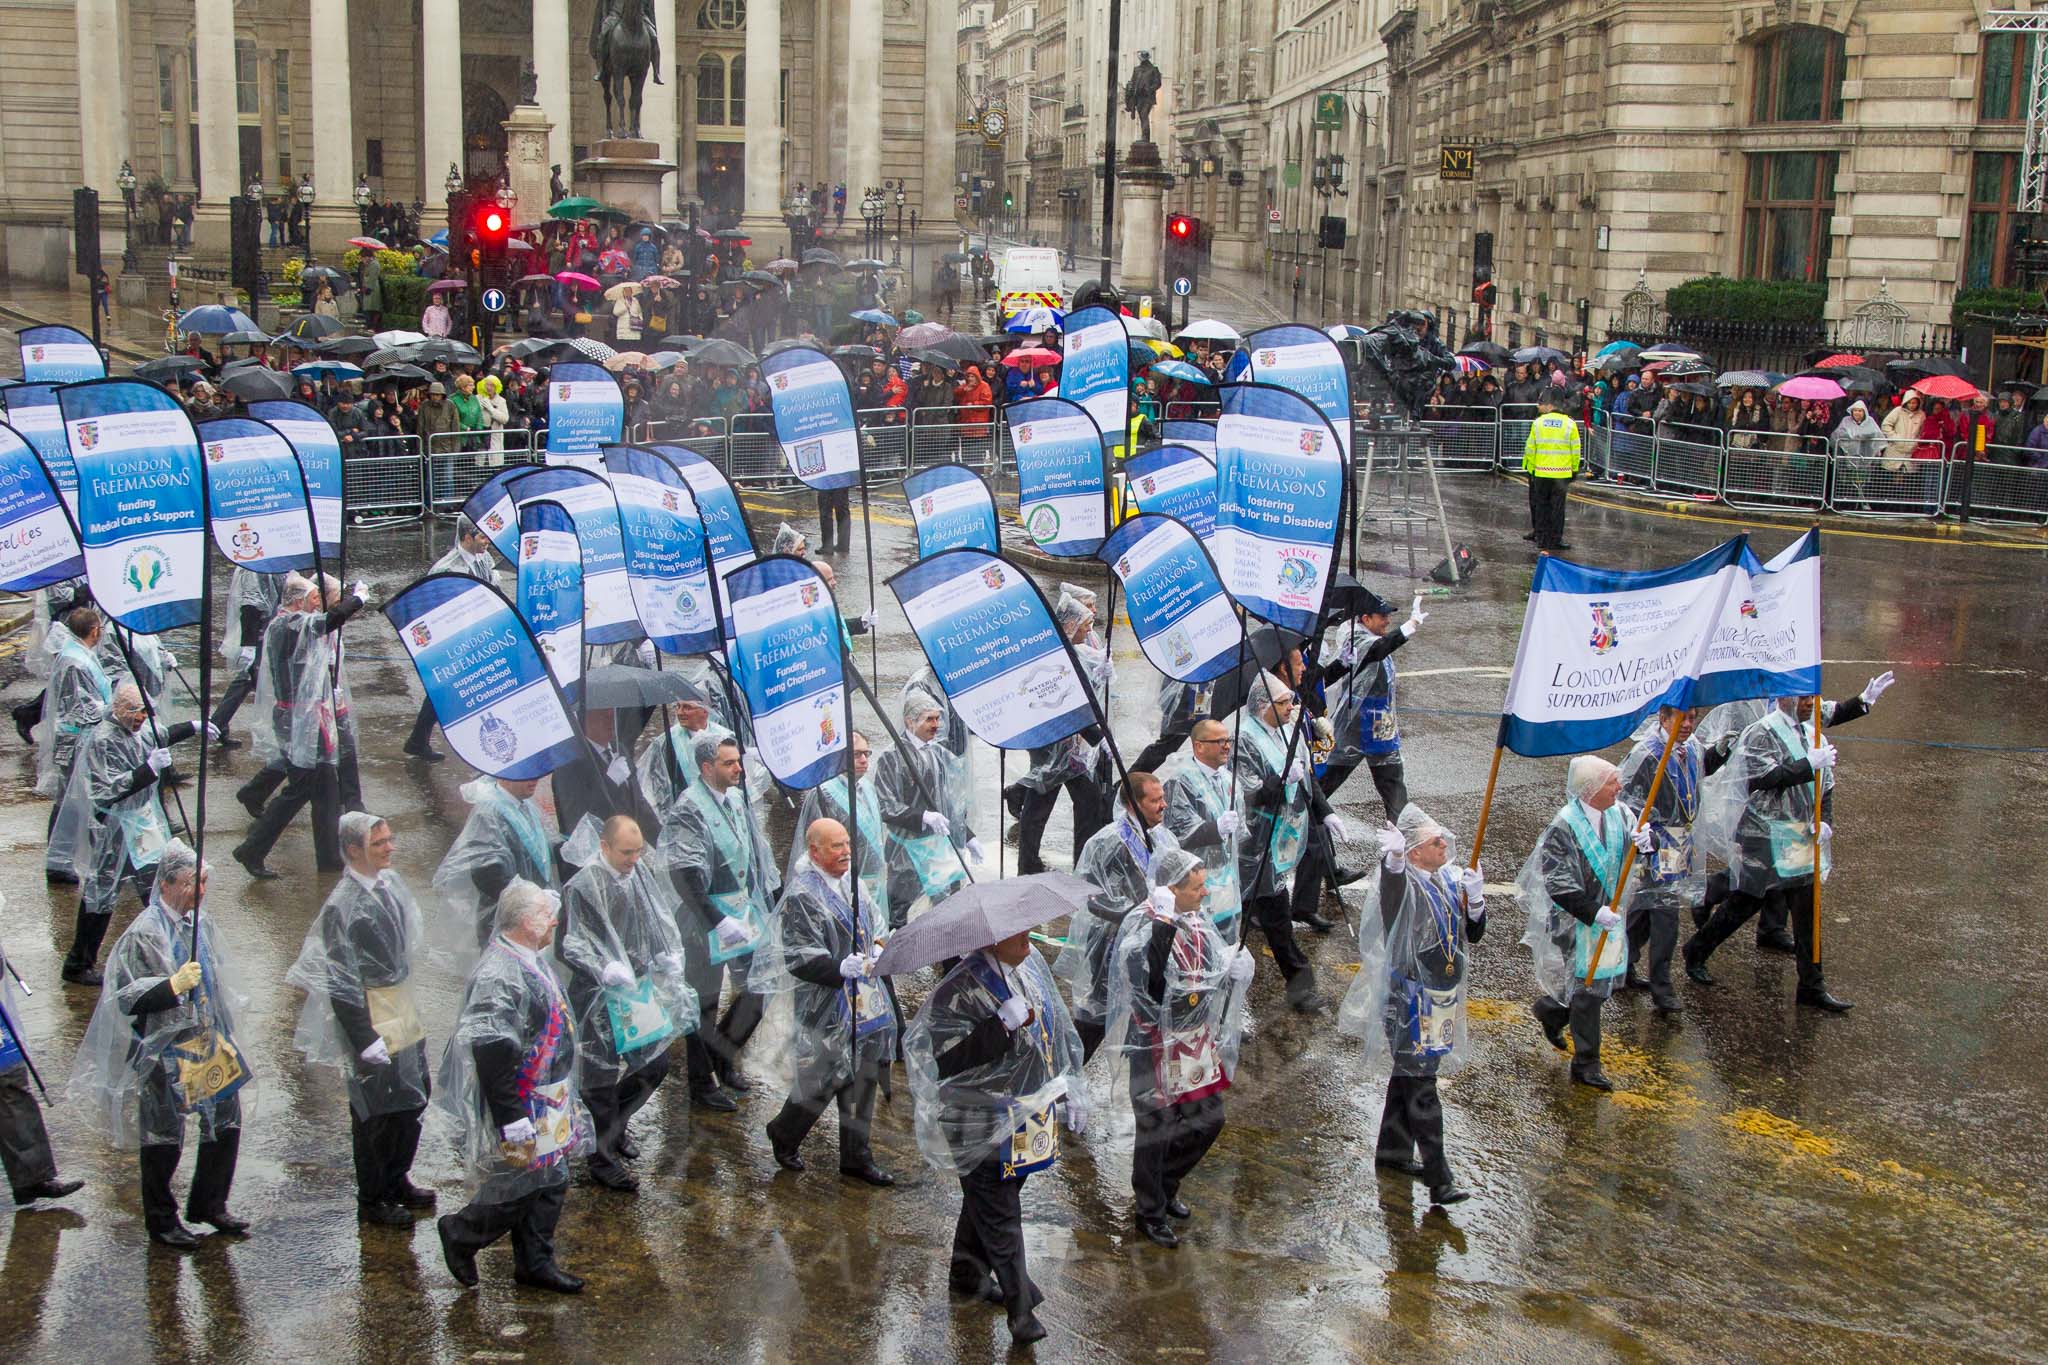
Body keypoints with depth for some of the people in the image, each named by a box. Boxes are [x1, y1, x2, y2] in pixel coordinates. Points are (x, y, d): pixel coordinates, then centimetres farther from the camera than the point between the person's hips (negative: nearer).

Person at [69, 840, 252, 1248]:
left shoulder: (201, 922, 5)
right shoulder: (144, 933, -17)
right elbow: (127, 998, -18)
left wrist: (224, 1031, 24)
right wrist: (172, 986, -30)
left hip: (208, 1041, 7)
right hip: (162, 1049, -7)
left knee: (226, 1122, 11)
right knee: (163, 1137, 3)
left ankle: (209, 1205, 28)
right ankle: (161, 1220, 19)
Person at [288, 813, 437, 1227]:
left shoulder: (390, 881, 1)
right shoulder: (343, 905, -21)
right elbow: (341, 982, -19)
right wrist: (365, 1039, -19)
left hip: (403, 1008, 8)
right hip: (370, 1013, -8)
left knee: (415, 1097, 17)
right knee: (376, 1112, 5)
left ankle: (396, 1180, 36)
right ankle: (371, 1200, 22)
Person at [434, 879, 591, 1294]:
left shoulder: (530, 961, 7)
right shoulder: (497, 975, -26)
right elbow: (492, 1052, -28)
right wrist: (512, 1118, -25)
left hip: (548, 1101, 10)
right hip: (521, 1107, -10)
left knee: (550, 1184, 15)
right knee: (518, 1189, 1)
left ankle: (535, 1263, 28)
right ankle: (459, 1236, 23)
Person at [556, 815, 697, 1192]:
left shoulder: (640, 874, 1)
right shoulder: (583, 888, -20)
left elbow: (661, 920, 15)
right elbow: (567, 947, -17)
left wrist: (670, 955, -2)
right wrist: (604, 970, -30)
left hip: (640, 990, 7)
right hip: (601, 998, -7)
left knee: (656, 1063, 17)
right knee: (603, 1078, 4)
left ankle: (616, 1125, 41)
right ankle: (602, 1158, 19)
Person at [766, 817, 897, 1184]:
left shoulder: (854, 882, 8)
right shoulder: (801, 896, -17)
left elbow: (875, 922, 21)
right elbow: (798, 955, -20)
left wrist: (878, 949, 1)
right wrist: (840, 968, -31)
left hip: (865, 999, 8)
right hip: (826, 1005, -8)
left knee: (862, 1079, 12)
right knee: (825, 1078, -2)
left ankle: (857, 1159, 24)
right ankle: (783, 1134, 27)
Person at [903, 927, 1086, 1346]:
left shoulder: (1031, 963, 1)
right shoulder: (961, 990, -24)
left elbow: (1056, 1029, 14)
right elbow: (945, 1062, -29)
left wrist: (1069, 1092, 16)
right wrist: (1002, 1025, -36)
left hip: (1031, 1109, 8)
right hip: (986, 1126, -8)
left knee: (985, 1202, 24)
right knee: (1000, 1218, 2)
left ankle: (968, 1275, 41)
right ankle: (1021, 1308, 13)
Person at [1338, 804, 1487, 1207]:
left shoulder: (1449, 880, 5)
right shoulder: (1404, 883, -18)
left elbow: (1473, 934, 9)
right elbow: (1390, 889, -44)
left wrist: (1474, 901, -11)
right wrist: (1392, 860, -65)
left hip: (1442, 997, 8)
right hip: (1410, 999, -8)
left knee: (1409, 1075, 21)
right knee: (1421, 1087, -7)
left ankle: (1392, 1151, 36)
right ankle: (1438, 1179, -5)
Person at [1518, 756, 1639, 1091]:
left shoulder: (1619, 814, -4)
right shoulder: (1564, 827, -22)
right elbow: (1558, 884, -22)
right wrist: (1594, 912, -27)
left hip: (1609, 911, 7)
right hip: (1576, 921, -7)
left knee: (1598, 982, 18)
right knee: (1588, 989, 0)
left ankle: (1551, 1011, 46)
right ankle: (1586, 1064, 14)